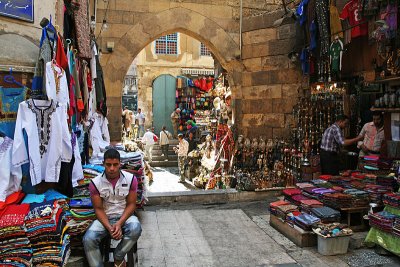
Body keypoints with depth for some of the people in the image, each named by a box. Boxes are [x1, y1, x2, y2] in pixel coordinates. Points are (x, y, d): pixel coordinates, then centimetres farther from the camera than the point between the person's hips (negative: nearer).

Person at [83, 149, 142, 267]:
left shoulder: (130, 179, -9)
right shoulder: (95, 183, -9)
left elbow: (131, 204, -6)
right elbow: (98, 208, -6)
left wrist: (119, 223, -21)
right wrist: (109, 227, -21)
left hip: (125, 216, 0)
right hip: (104, 218, 1)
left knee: (135, 229, -33)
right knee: (88, 239, -27)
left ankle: (118, 257, -6)